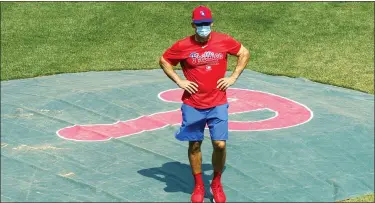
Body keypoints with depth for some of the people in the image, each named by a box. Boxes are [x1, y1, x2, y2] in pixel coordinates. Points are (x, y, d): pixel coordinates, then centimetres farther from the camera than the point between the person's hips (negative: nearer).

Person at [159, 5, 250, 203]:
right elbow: (164, 61, 8)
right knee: (194, 145, 7)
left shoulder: (224, 41, -5)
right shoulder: (183, 45, -7)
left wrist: (233, 77, 1)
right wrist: (179, 81, -3)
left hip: (218, 104, 0)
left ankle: (216, 184, 18)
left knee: (220, 144, -5)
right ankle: (198, 186, 25)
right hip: (192, 105, 0)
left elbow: (244, 53, 10)